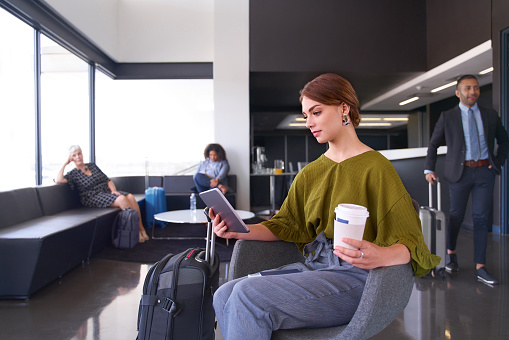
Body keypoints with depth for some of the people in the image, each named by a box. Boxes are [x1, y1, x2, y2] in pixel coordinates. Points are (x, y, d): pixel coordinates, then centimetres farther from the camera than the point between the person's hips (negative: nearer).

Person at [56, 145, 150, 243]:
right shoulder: (73, 174, 5)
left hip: (107, 191, 6)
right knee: (121, 199, -32)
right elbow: (58, 180, -15)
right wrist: (65, 164, -4)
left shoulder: (92, 165, 19)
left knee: (130, 197, -24)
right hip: (93, 197, -5)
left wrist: (113, 190, -3)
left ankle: (142, 228, -24)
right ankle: (137, 231, -28)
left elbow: (108, 180, 17)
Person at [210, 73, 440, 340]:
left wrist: (381, 256, -32)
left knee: (247, 295, -25)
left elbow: (411, 243, -9)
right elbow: (286, 224, 15)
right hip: (311, 268, 6)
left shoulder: (376, 168, -5)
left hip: (354, 278, -6)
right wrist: (241, 231, -2)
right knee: (224, 296, -14)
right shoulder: (309, 174, 16)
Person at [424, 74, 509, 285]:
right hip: (460, 172, -2)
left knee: (481, 218, 1)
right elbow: (433, 145, 5)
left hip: (485, 172, 2)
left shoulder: (490, 115, 8)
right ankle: (451, 253, 32)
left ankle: (480, 268, 8)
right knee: (456, 216, 8)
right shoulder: (447, 117, 2)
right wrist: (429, 170, -3)